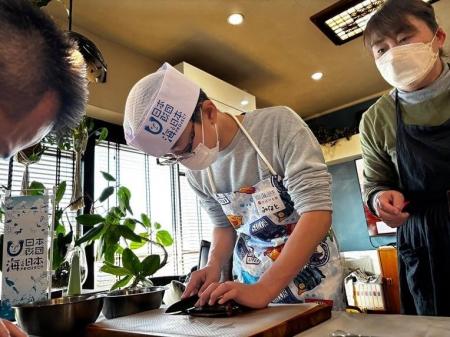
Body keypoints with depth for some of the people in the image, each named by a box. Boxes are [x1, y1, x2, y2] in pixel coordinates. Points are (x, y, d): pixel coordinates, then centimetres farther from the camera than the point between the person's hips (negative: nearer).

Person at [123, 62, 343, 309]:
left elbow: (317, 212, -27)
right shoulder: (197, 172, -5)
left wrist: (264, 289, -33)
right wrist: (214, 265, -12)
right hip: (251, 278, 4)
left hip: (310, 270, -3)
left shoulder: (279, 124, -22)